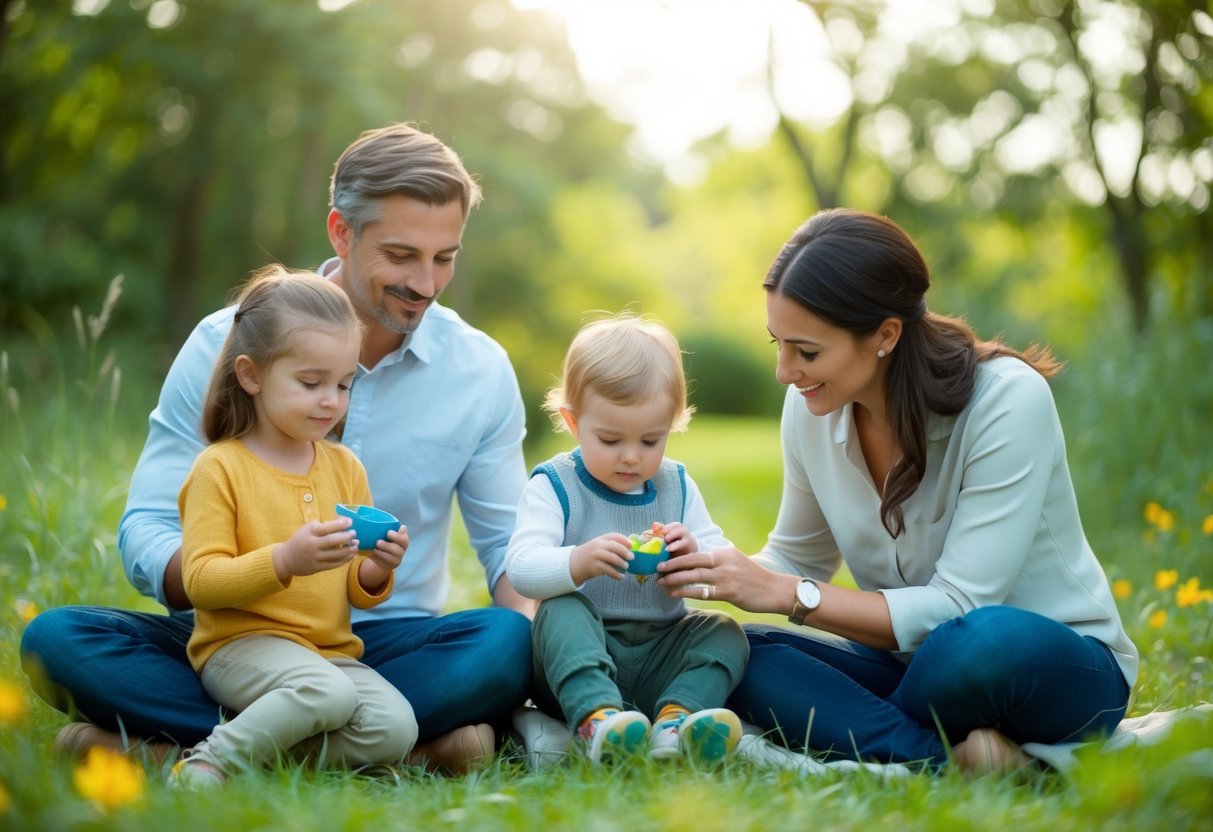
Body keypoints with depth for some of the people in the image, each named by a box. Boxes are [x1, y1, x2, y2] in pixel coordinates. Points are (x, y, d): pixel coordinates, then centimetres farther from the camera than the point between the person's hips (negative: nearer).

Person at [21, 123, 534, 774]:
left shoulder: (481, 369, 2)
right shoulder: (224, 344, -3)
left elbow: (510, 547, 8)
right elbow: (146, 536, -6)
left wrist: (537, 631, -17)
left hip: (390, 647, 1)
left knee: (509, 645, -32)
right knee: (56, 638, -25)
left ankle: (169, 742, -29)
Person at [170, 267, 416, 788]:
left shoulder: (345, 468, 13)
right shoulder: (220, 467, -4)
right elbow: (200, 581, -12)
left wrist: (375, 572, -8)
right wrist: (283, 561, -26)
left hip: (332, 651, 6)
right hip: (241, 643, -6)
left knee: (395, 730, -20)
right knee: (326, 692, -35)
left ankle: (262, 749, -8)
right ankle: (212, 761, -18)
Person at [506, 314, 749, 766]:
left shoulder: (677, 486, 10)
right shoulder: (554, 487, -3)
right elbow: (520, 568, -19)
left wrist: (695, 555, -21)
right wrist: (579, 562, -39)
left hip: (659, 657, 4)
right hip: (579, 660, -4)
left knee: (725, 632, -16)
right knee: (563, 611, -31)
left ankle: (675, 721, -38)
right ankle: (595, 719, -52)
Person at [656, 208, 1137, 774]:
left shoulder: (1008, 402, -22)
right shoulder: (811, 408, -5)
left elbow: (958, 607, -25)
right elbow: (797, 559, 10)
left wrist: (789, 595, -27)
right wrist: (713, 568, -11)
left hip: (1059, 664, -6)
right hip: (915, 660, 6)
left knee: (987, 640, -41)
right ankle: (951, 762, -28)